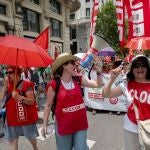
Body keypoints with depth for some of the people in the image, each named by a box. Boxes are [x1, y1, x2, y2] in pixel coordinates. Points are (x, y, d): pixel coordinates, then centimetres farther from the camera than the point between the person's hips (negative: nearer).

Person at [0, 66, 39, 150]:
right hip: (12, 118, 4)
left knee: (31, 137, 18)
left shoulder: (27, 84, -14)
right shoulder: (8, 85, 4)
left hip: (26, 117, -4)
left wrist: (20, 97, -35)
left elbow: (31, 101, -19)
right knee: (12, 141, 10)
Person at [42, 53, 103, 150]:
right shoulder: (54, 85, -14)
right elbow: (48, 105, -5)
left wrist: (98, 72, -15)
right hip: (64, 125, -2)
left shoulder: (78, 80, -3)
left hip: (80, 123, 3)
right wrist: (45, 124, -1)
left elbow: (98, 85, -1)